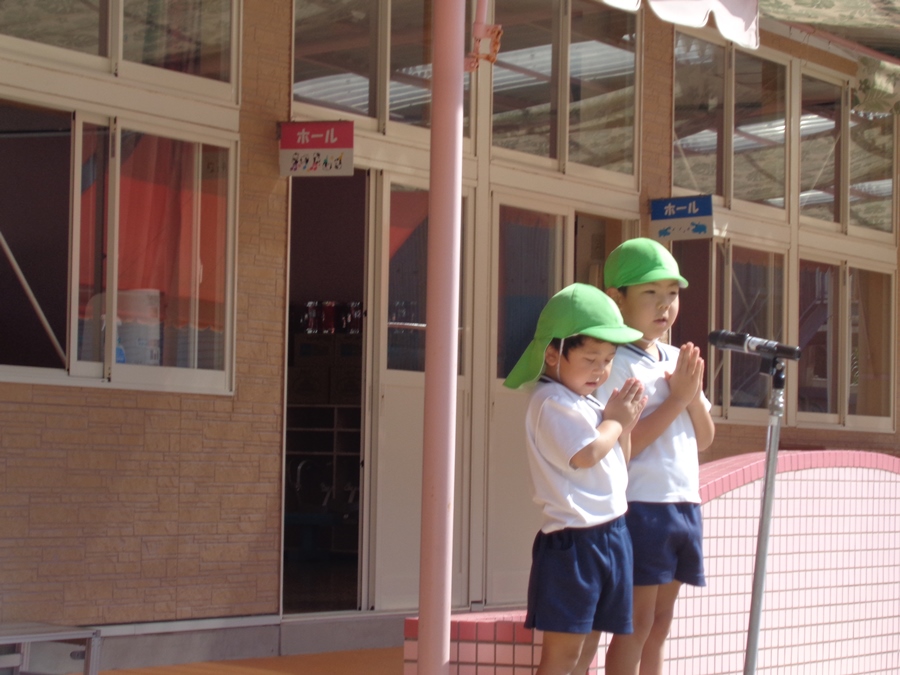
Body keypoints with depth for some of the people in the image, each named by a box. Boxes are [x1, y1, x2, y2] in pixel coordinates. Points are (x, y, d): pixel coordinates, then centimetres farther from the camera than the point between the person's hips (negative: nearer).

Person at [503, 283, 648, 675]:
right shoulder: (551, 403, -12)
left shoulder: (588, 403, 17)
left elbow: (617, 463, 20)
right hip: (573, 539, -9)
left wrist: (625, 424, 3)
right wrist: (616, 421, -6)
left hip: (610, 535, 9)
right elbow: (587, 454, -24)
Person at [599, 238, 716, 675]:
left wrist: (695, 394, -4)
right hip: (640, 505, -8)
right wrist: (676, 398, -16)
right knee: (638, 623, -5)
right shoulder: (616, 363, -11)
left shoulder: (676, 359, 14)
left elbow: (704, 439, 15)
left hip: (684, 503, 8)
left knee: (661, 622, 12)